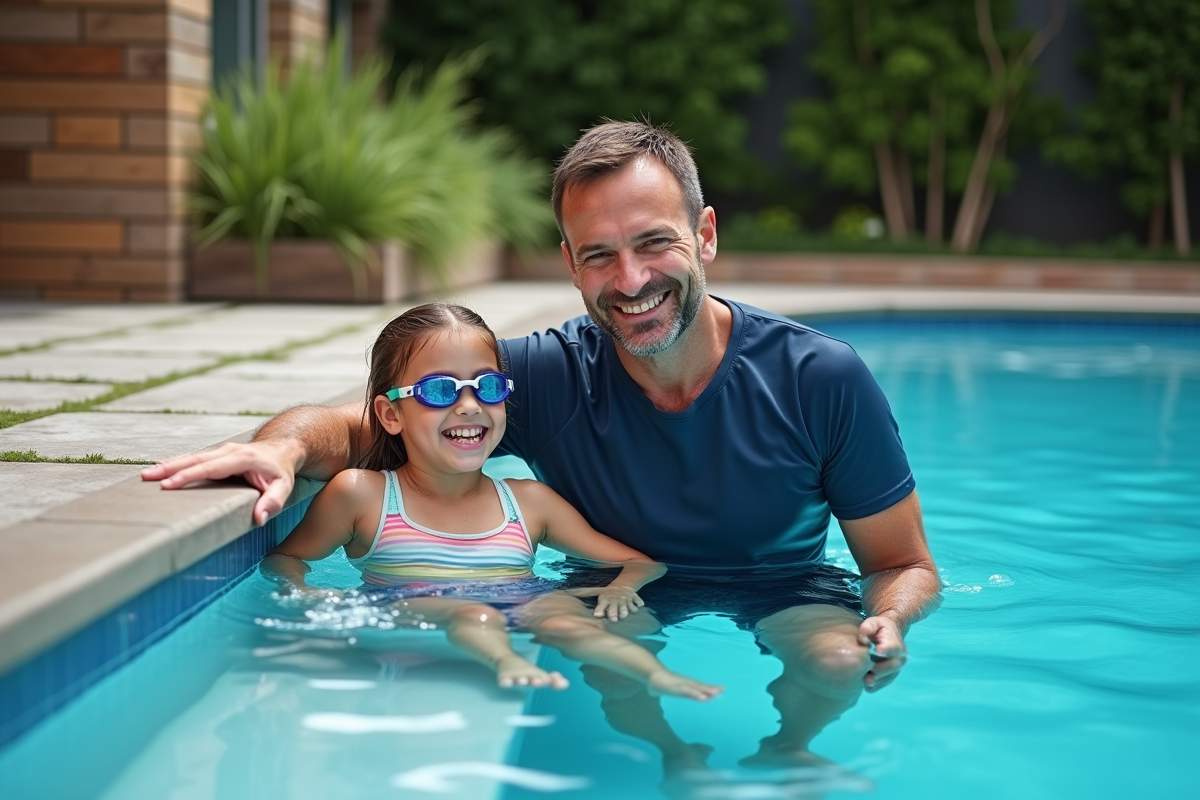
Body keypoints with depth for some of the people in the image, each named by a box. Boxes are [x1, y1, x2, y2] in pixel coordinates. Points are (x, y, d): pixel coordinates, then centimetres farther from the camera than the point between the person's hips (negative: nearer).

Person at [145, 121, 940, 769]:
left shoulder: (822, 380, -15)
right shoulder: (547, 377, -15)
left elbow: (905, 566, -6)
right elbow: (350, 426, -13)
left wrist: (889, 623, -30)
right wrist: (286, 446, -37)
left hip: (783, 597, 0)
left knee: (837, 659, -31)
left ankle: (785, 755, 2)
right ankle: (678, 760, -1)